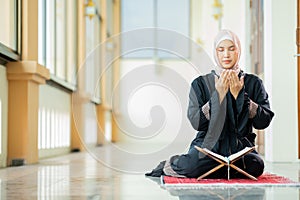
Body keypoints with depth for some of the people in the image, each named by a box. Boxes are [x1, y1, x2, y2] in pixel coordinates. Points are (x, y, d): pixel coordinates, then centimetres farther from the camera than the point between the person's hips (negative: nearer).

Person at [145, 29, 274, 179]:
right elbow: (196, 122, -5)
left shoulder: (253, 82, 10)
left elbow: (264, 121, 0)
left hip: (241, 147, 2)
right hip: (208, 145, -2)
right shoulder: (201, 83, 7)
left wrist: (239, 95, -7)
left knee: (256, 166, -32)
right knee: (193, 165, -35)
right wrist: (219, 94, -10)